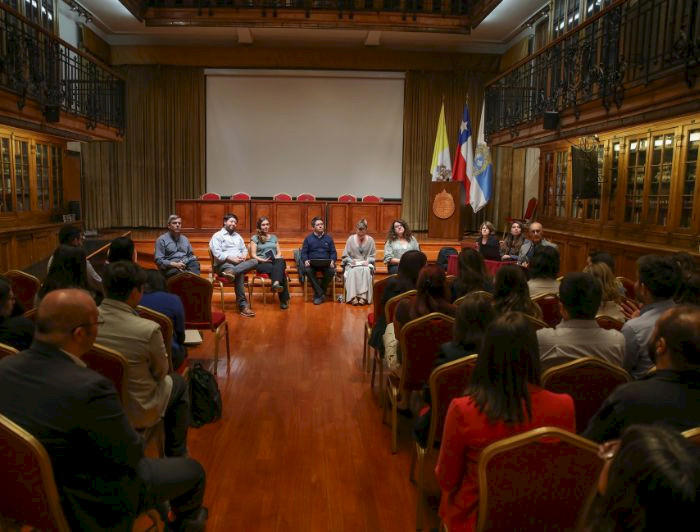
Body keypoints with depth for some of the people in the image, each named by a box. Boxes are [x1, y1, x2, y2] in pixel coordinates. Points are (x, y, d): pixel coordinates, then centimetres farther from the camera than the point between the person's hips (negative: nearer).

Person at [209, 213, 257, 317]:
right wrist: (232, 259, -18)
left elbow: (244, 249, 23)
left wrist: (244, 256, -2)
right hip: (224, 264, -6)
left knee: (254, 261, -30)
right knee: (239, 274, -37)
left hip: (240, 263, 6)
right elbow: (217, 253, -9)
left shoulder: (238, 236, 27)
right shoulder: (217, 236, 4)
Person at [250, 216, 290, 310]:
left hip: (275, 262, 3)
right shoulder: (255, 238, 12)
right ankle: (284, 299, -48)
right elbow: (253, 255, 3)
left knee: (280, 262, -38)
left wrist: (277, 258, -5)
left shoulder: (274, 237, 26)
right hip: (262, 263, -3)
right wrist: (263, 260, -15)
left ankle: (276, 284, -62)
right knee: (280, 269, -36)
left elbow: (279, 252, 18)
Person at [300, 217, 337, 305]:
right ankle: (321, 294, -28)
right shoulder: (308, 238, 14)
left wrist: (332, 261, -8)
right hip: (312, 263, -1)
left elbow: (333, 252, 13)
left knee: (331, 271, -32)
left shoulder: (328, 238, 17)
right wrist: (306, 260, -13)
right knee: (307, 270, -35)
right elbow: (304, 252, 9)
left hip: (326, 263, 1)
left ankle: (318, 295, -17)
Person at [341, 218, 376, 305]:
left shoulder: (370, 240, 4)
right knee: (353, 272, -35)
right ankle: (353, 297, -40)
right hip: (352, 265, 0)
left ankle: (363, 296, -39)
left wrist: (368, 261, -12)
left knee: (366, 271, -35)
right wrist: (351, 261, -12)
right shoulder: (350, 239, 3)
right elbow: (345, 256, 6)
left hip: (366, 265, 0)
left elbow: (372, 256, 7)